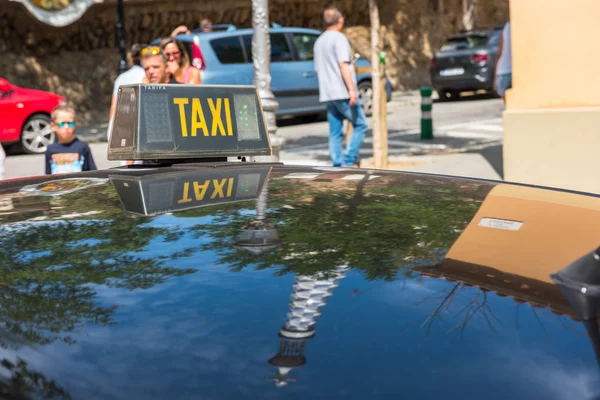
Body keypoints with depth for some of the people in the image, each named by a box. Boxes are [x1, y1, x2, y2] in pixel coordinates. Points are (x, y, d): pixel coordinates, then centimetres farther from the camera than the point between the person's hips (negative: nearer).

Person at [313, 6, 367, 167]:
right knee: (360, 125, 0)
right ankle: (349, 160, -8)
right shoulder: (339, 38, -8)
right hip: (343, 93, -8)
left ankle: (338, 165, 4)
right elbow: (343, 65, -17)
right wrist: (352, 89, -21)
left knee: (335, 133, 7)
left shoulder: (319, 41, 18)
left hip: (327, 94, 8)